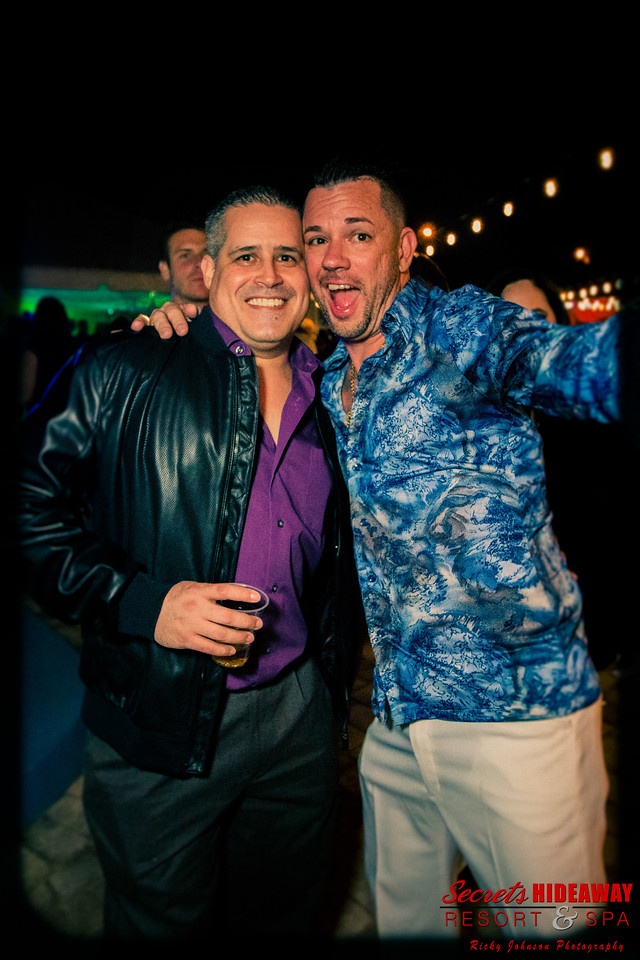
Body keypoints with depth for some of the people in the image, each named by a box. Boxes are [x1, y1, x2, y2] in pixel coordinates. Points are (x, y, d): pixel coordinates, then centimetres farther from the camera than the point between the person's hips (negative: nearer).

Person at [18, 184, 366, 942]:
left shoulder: (329, 402, 7)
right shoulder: (127, 373, -8)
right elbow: (33, 505, -11)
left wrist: (336, 690, 12)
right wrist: (138, 600, -21)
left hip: (300, 714, 5)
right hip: (160, 727, -4)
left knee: (286, 915, 25)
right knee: (160, 922, 18)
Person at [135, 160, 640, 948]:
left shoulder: (462, 329, -10)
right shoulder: (326, 384, 9)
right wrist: (188, 339, 6)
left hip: (514, 713, -5)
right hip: (396, 717, 6)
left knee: (546, 927, 12)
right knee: (401, 917, 23)